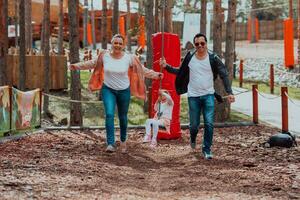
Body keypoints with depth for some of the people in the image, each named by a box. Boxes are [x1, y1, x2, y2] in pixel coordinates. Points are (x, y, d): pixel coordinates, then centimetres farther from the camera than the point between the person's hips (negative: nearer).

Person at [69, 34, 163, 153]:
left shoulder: (129, 58, -10)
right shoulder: (104, 56, -8)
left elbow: (142, 70, -3)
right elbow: (92, 64, 8)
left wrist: (156, 75, -8)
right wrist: (77, 66, 9)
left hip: (124, 91, 0)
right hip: (108, 90, 0)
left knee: (122, 117, 13)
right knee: (109, 114, -18)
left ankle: (123, 140, 38)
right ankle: (111, 144, -20)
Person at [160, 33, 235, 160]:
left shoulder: (213, 58, -6)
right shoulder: (189, 58, -1)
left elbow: (224, 75, -4)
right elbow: (180, 72, 12)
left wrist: (229, 92, -12)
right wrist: (166, 66, 1)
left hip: (208, 95, -1)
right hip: (193, 96, 1)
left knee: (209, 124, -10)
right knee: (194, 125, 5)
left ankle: (207, 149, 4)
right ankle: (193, 139, 38)